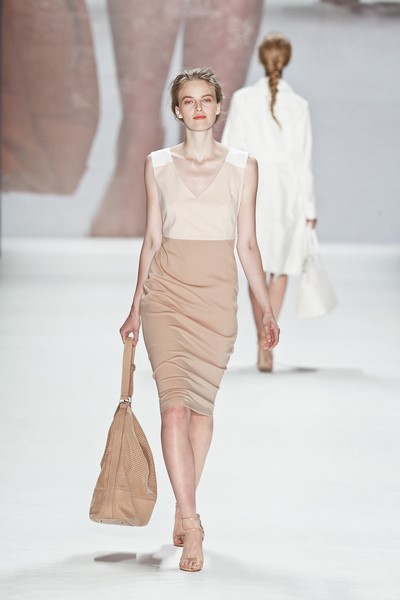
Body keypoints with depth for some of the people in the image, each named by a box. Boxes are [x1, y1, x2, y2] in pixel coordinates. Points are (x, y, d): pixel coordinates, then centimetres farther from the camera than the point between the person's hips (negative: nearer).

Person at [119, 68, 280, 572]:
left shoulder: (242, 167, 5)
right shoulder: (157, 165, 6)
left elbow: (247, 244, 6)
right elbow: (151, 240, 10)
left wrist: (267, 309, 3)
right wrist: (136, 307, 8)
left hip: (217, 294, 1)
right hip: (166, 291, -1)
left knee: (201, 403, 7)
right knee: (174, 403, -14)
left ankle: (183, 509, 24)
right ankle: (191, 524, -16)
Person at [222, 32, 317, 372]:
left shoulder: (243, 100, -5)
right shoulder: (298, 105, -5)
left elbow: (230, 151, -4)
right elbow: (303, 161, -4)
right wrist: (309, 209, 3)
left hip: (252, 192, 1)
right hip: (288, 195, 0)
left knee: (258, 269, 15)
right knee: (281, 270, 9)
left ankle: (263, 342, 20)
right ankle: (266, 347, -1)